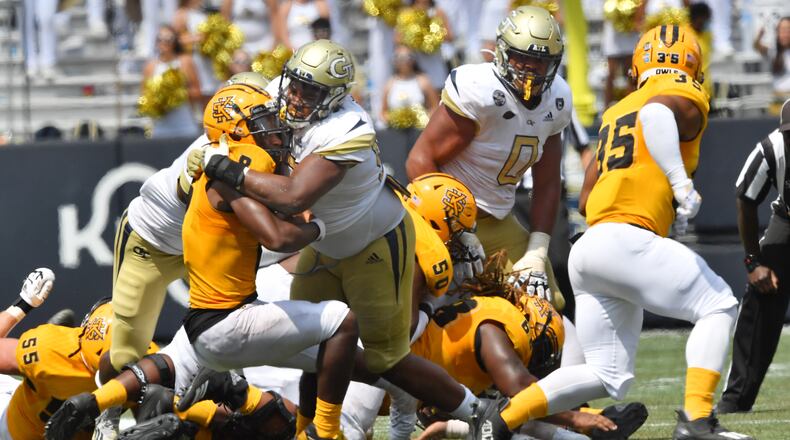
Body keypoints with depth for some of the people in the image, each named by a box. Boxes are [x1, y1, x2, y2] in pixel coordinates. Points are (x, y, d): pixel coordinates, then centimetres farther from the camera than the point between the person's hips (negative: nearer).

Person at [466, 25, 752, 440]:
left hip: (589, 246, 8)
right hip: (626, 240, -8)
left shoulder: (616, 114, 26)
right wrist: (681, 184, -26)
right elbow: (656, 113, -23)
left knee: (608, 378, 11)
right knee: (718, 307, 1)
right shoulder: (686, 100, 4)